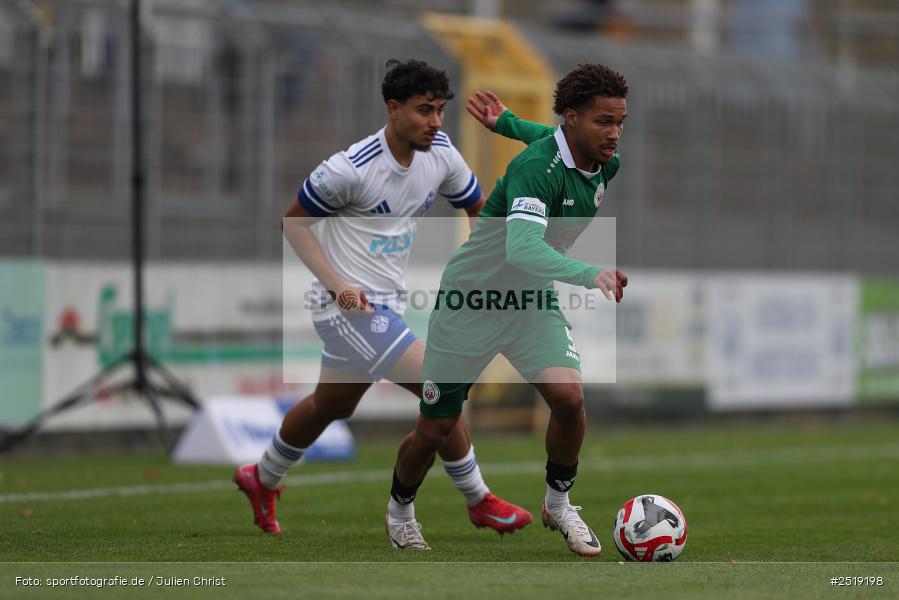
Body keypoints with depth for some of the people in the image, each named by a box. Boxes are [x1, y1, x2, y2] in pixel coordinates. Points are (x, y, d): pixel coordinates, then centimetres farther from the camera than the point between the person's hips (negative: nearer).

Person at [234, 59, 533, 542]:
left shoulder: (440, 154, -3)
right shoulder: (352, 168, -23)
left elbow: (480, 208, 13)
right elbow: (294, 222, -10)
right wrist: (337, 284, -20)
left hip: (385, 302, 8)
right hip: (348, 304, -8)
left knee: (332, 405, 25)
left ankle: (262, 480, 47)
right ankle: (479, 502, 0)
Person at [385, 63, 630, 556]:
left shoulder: (607, 163, -5)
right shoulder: (537, 168, -30)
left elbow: (551, 137, 20)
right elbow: (522, 247, -47)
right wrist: (589, 274, -59)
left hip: (533, 301, 5)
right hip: (469, 299, -5)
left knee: (568, 395, -20)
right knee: (435, 428, 7)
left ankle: (558, 504, 4)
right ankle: (399, 508, 37)